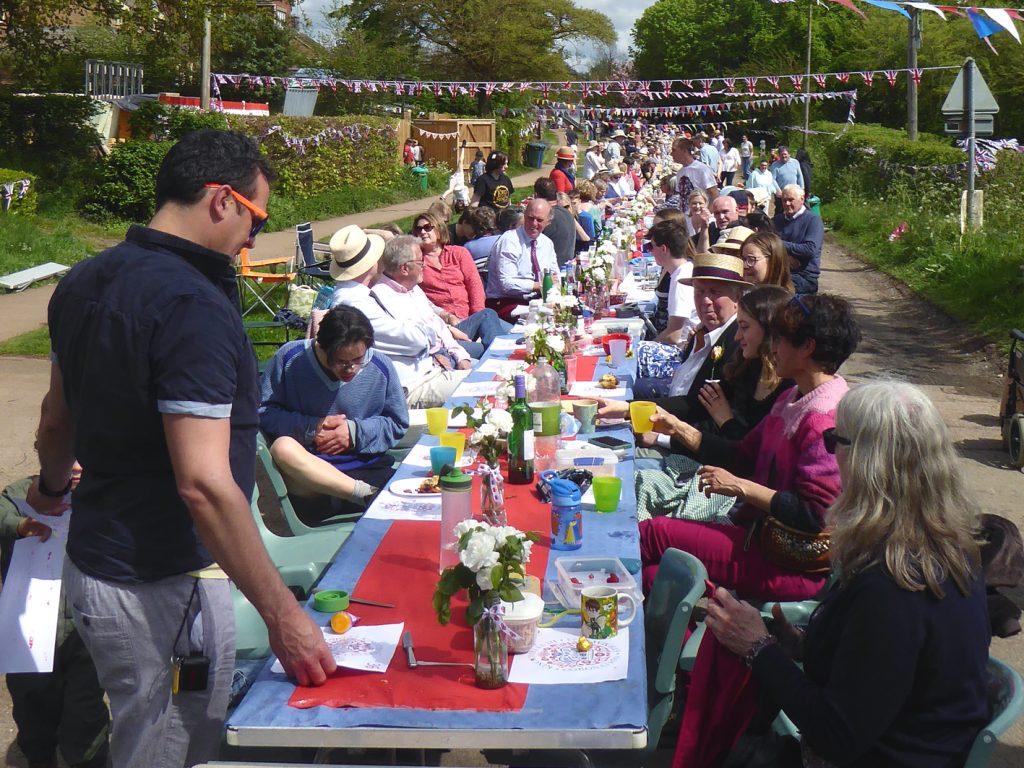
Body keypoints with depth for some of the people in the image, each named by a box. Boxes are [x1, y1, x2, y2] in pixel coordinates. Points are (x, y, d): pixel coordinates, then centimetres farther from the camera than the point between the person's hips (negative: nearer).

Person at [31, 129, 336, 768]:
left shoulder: (85, 283, 6)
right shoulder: (193, 306, -23)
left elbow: (58, 415, 21)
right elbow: (204, 484, -28)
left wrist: (53, 484, 41)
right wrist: (282, 614, -24)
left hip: (92, 563, 9)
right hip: (162, 588, -9)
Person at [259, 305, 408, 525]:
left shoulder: (381, 367, 3)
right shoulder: (290, 358, -1)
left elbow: (397, 424, 13)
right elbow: (263, 412, 2)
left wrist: (355, 431, -3)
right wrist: (310, 428, -11)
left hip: (368, 469, -1)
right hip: (308, 472, 1)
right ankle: (368, 494, -35)